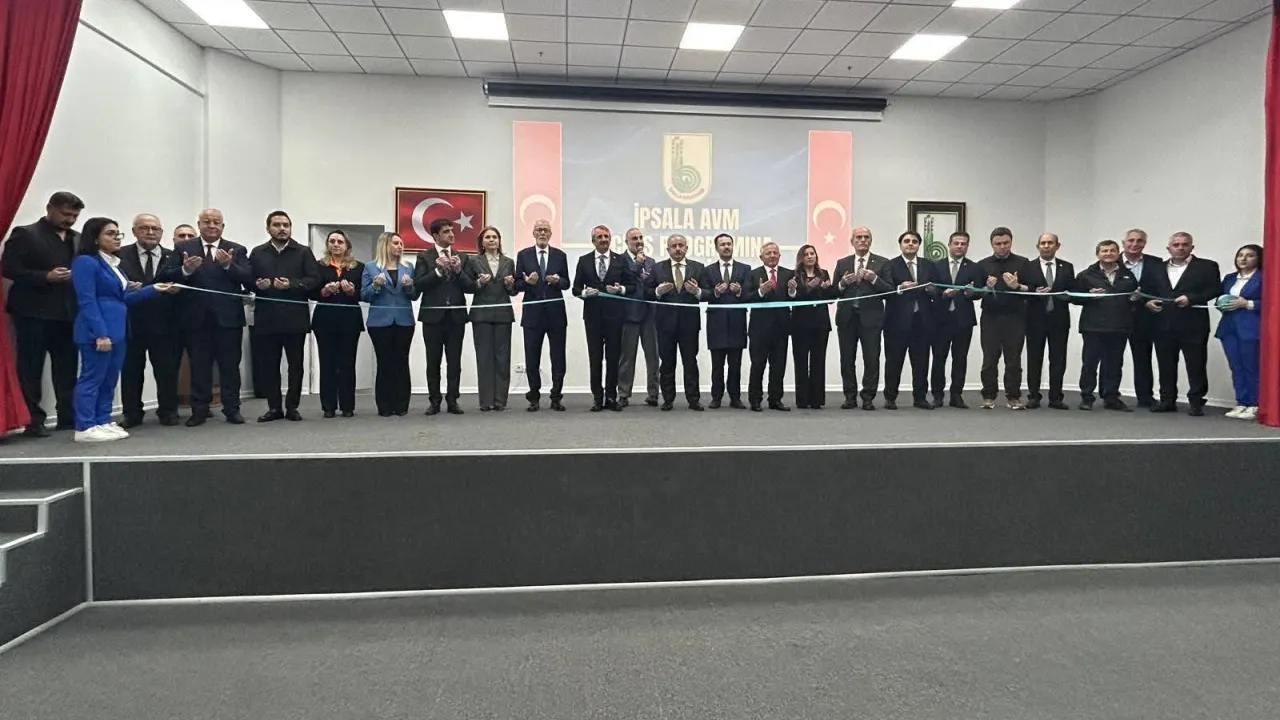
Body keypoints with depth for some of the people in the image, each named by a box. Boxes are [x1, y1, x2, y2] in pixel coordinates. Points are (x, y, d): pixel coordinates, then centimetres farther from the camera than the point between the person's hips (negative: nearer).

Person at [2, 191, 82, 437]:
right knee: (30, 369, 1)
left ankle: (67, 416, 15)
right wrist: (46, 277, -19)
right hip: (33, 312, -5)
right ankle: (32, 420, 7)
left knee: (67, 368, 8)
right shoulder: (25, 234, -2)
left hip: (67, 313, 5)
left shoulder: (78, 239, 14)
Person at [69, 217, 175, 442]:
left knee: (109, 380, 11)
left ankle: (103, 422, 18)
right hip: (99, 331, -9)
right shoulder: (86, 262, -10)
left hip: (117, 330, 9)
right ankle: (85, 428, 2)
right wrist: (100, 334, -21)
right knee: (92, 378, -4)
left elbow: (123, 298, 16)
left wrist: (153, 289, 8)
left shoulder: (113, 263, 17)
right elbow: (87, 301, -16)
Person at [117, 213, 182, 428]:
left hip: (164, 324, 0)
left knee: (167, 370, 6)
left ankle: (168, 411, 18)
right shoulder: (120, 255, 1)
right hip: (130, 323, 0)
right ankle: (132, 413, 20)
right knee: (131, 370, 9)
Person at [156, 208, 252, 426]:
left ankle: (232, 409, 13)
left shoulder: (237, 250, 6)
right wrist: (185, 270, -21)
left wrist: (229, 265, -21)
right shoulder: (182, 248, 6)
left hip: (228, 317, 0)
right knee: (199, 366, 8)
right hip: (195, 317, 1)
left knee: (230, 366, 5)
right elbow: (163, 277, -3)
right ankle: (200, 409, 17)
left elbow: (249, 280, -7)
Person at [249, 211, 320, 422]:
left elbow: (314, 279, -5)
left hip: (295, 317, -2)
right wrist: (257, 284, -14)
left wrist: (291, 284, -18)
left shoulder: (303, 252, 6)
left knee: (295, 364, 4)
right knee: (269, 365, 6)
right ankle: (274, 407, 14)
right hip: (266, 318, 2)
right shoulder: (257, 253, 12)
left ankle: (292, 407, 13)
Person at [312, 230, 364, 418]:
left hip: (350, 320, 0)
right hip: (325, 320, 0)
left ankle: (348, 406, 8)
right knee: (327, 363, 2)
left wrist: (352, 291, -17)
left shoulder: (358, 267, 8)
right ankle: (329, 406, 8)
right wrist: (325, 291, -18)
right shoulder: (319, 266, 7)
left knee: (348, 363, 2)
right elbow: (312, 293, 2)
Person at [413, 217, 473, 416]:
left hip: (456, 316, 2)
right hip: (433, 316, -2)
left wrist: (458, 270, -13)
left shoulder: (461, 257, 10)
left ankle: (452, 400, 11)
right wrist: (438, 270, -16)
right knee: (433, 362, 5)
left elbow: (471, 287, 3)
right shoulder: (424, 257, 3)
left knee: (454, 362, 4)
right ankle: (434, 401, 13)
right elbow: (418, 285, -9)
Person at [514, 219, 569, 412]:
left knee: (558, 358, 2)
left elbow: (566, 284, 7)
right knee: (532, 359, 4)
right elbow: (517, 284, 3)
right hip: (532, 312, -1)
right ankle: (534, 398, 14)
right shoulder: (523, 255, 5)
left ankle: (556, 397, 12)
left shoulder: (560, 255, 8)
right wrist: (527, 282, -19)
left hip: (556, 312, 1)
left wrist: (558, 280, -15)